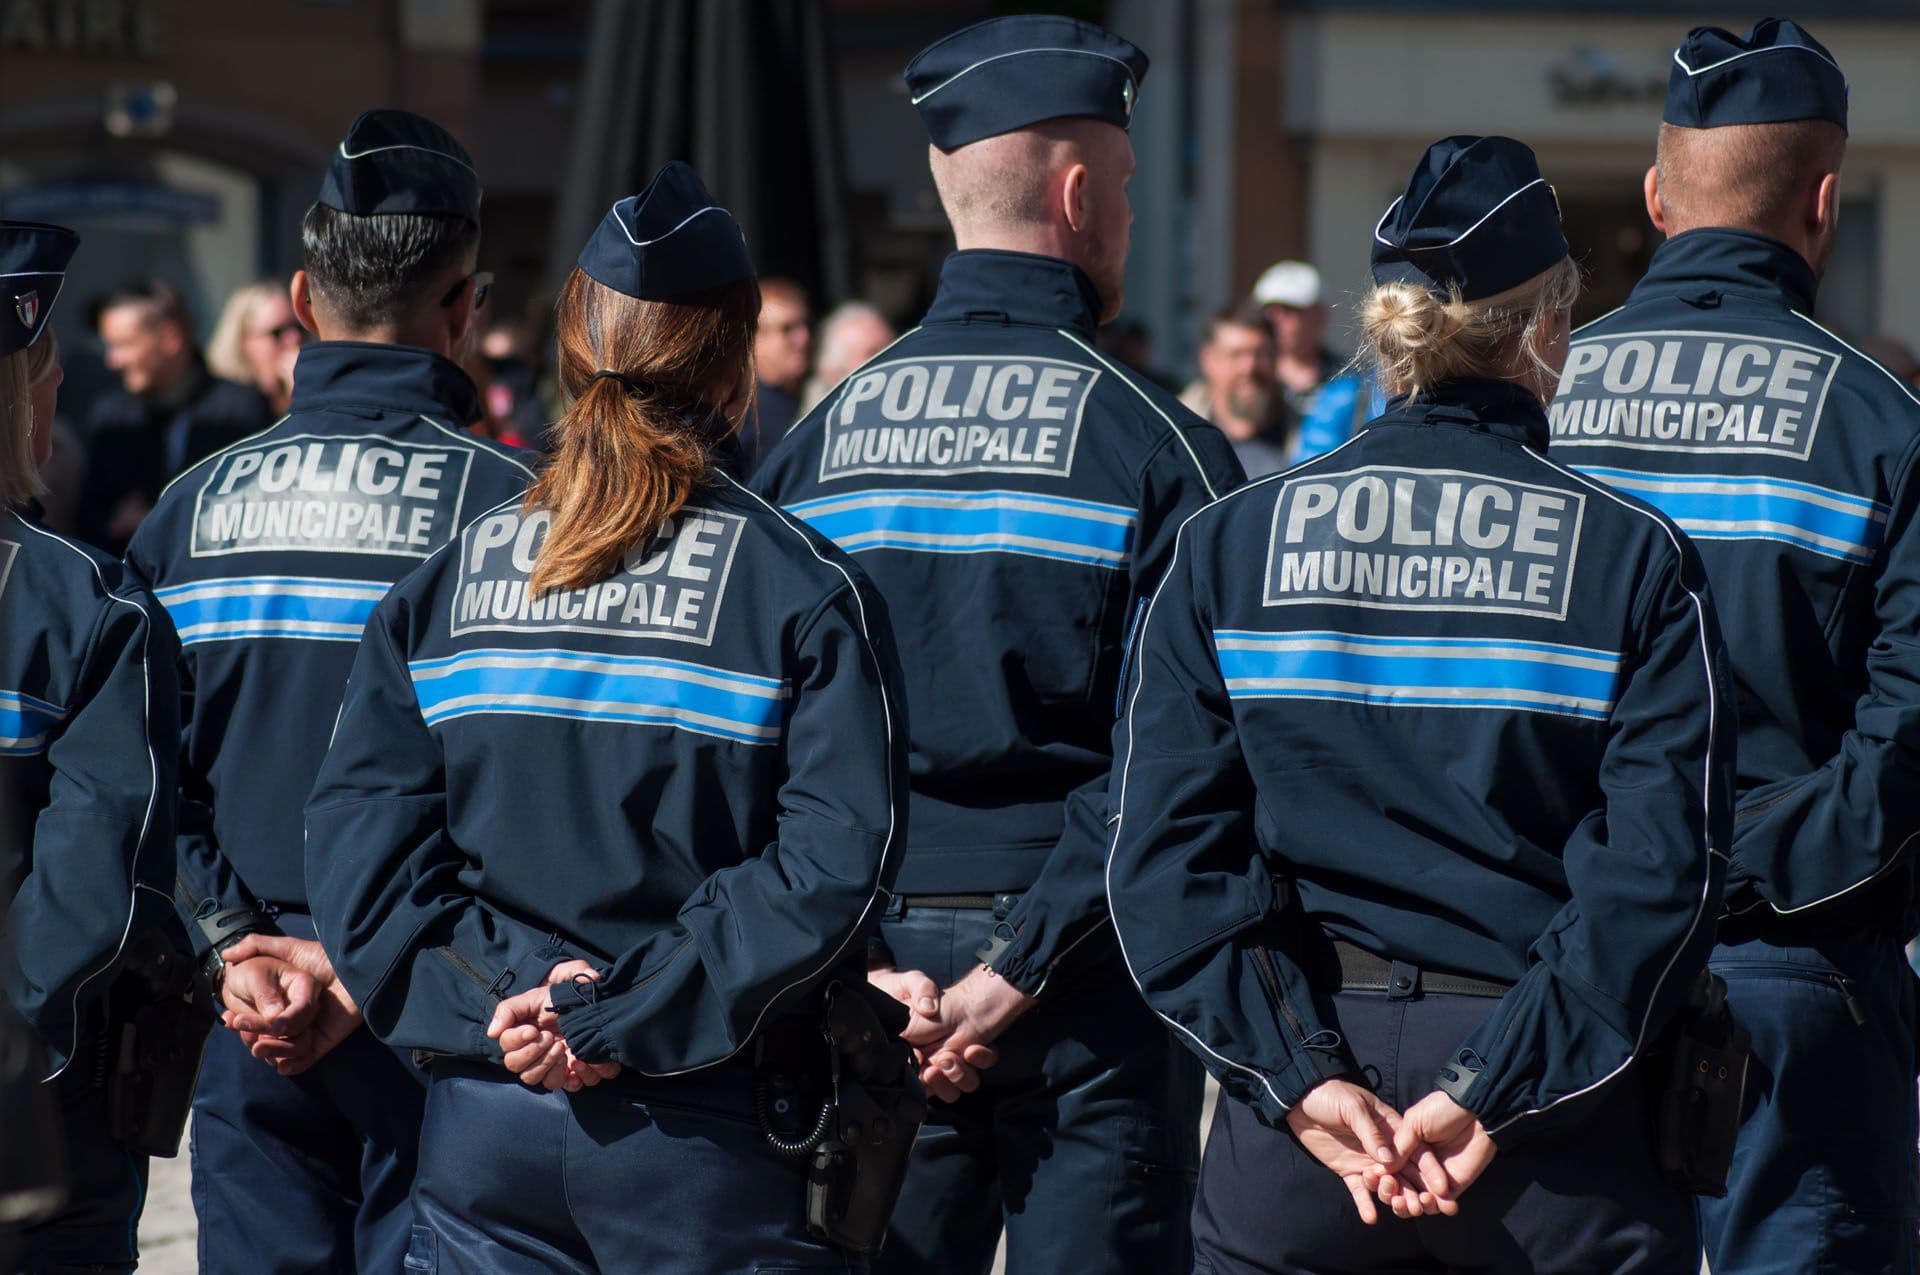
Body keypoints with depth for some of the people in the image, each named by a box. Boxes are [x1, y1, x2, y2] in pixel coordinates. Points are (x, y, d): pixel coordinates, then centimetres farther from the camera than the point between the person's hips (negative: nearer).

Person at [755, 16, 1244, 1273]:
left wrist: (859, 969, -3)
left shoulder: (822, 437, 7)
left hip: (877, 956, 4)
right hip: (1089, 983, -4)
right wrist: (1017, 971, -13)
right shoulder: (1157, 443, -6)